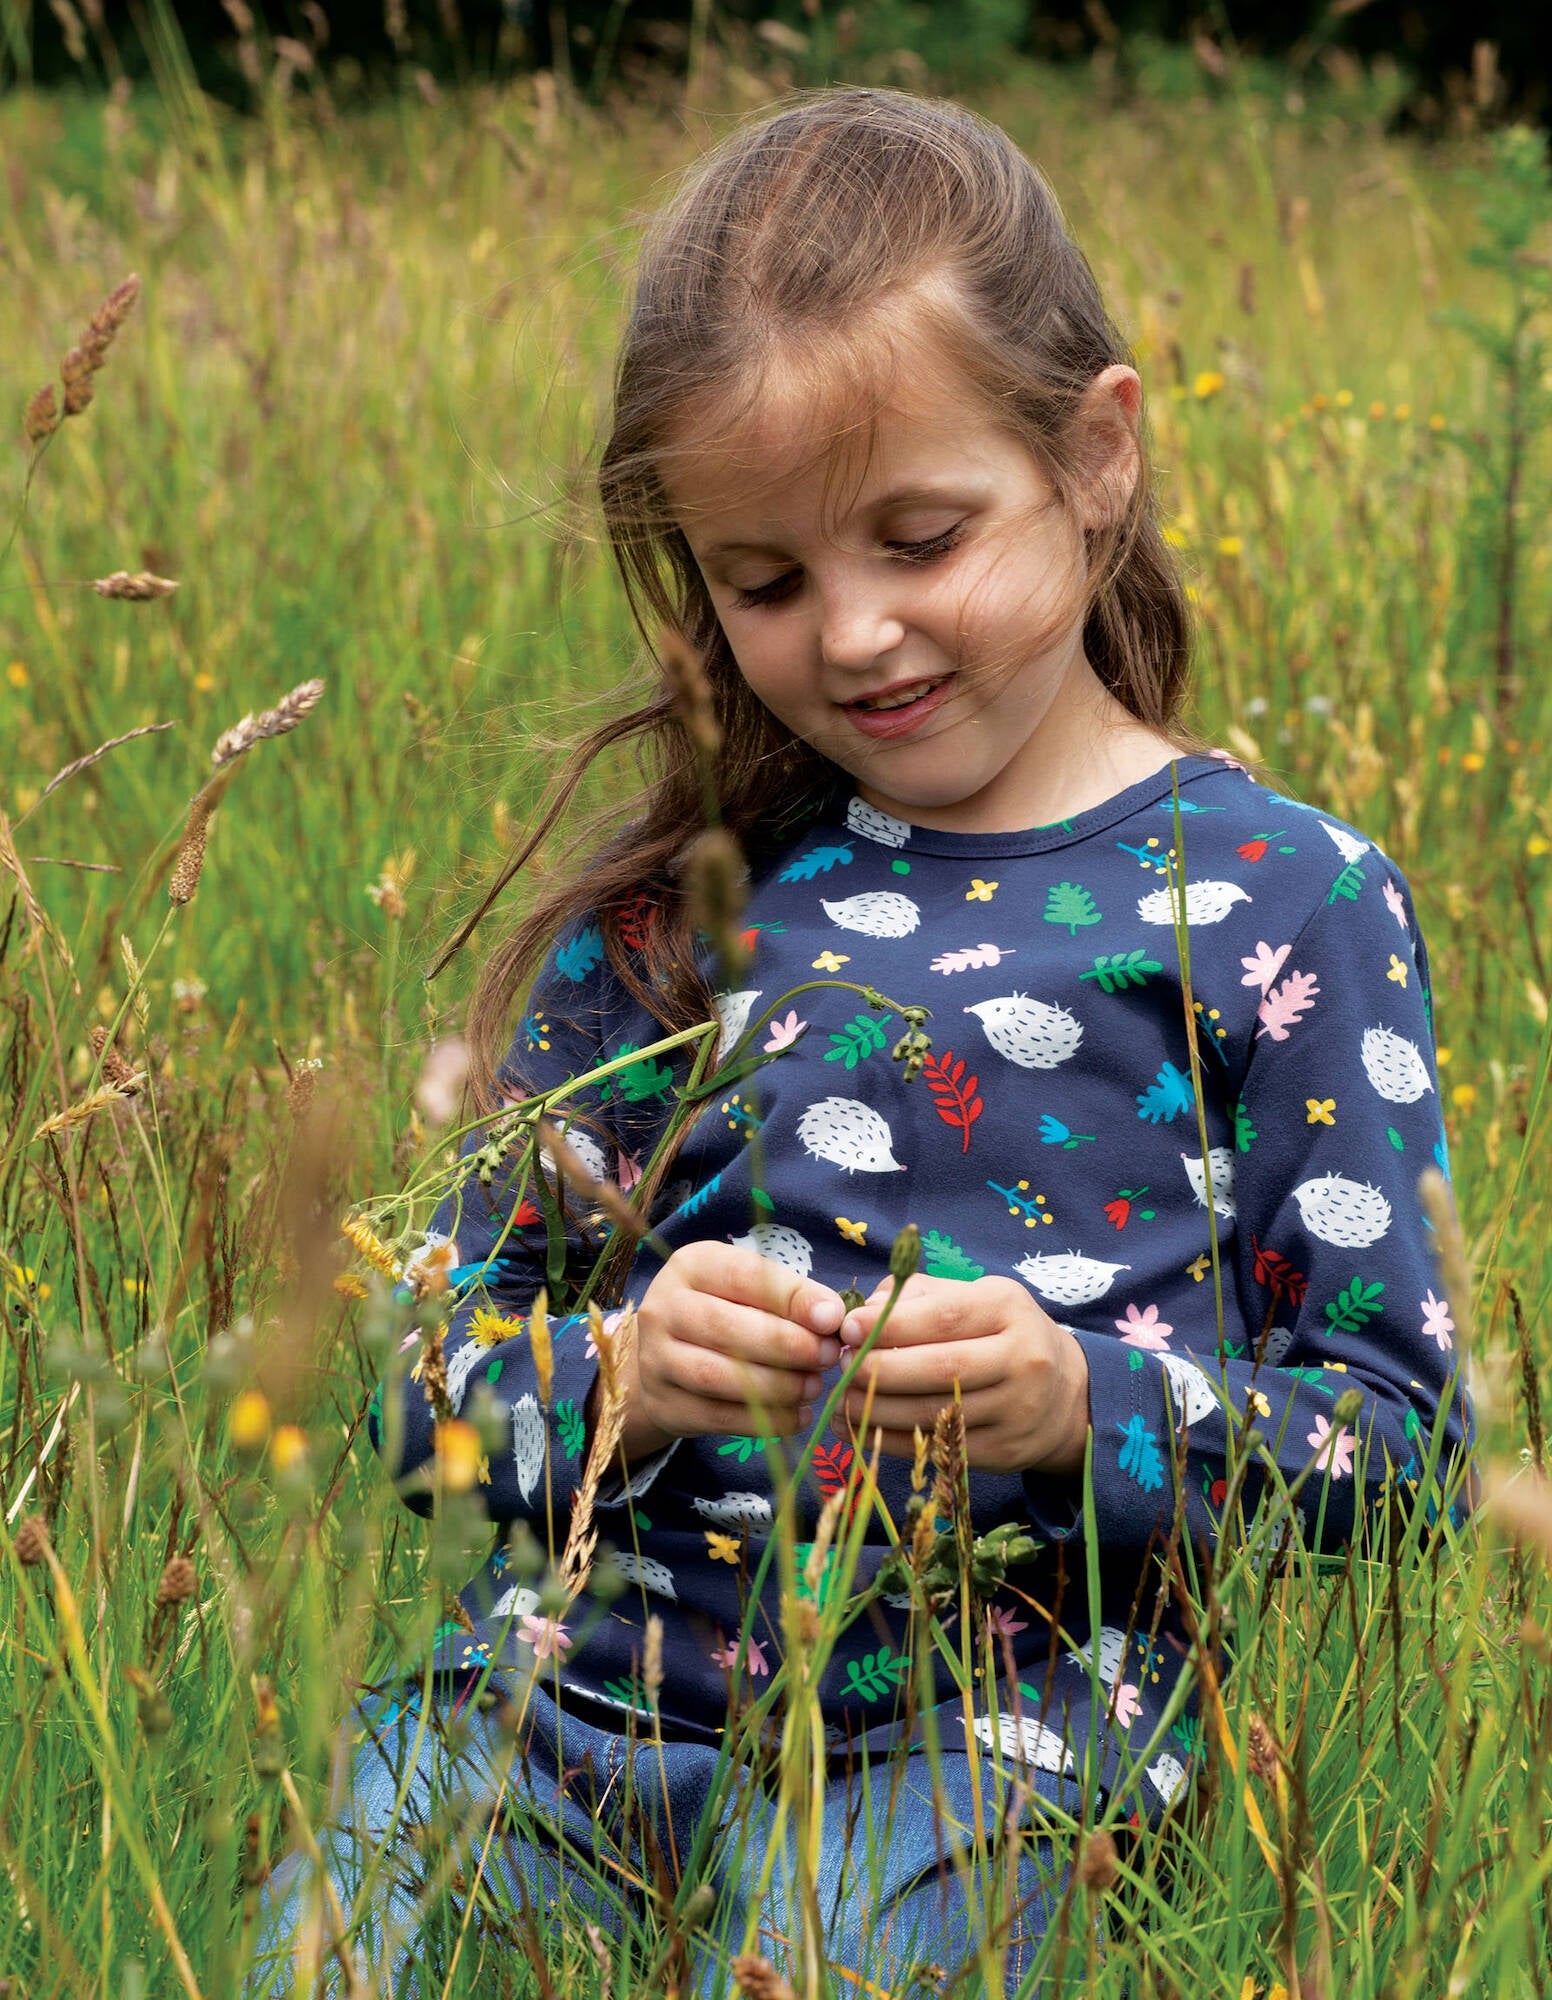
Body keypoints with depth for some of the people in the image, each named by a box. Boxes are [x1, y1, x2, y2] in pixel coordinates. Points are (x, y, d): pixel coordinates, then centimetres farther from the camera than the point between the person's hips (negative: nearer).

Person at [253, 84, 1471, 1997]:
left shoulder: (1282, 904, 4)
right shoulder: (672, 903, 12)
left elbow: (1400, 1438, 3)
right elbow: (432, 1403, 12)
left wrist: (1086, 1404, -14)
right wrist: (617, 1375, -9)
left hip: (987, 1717, -2)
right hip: (577, 1677, 2)